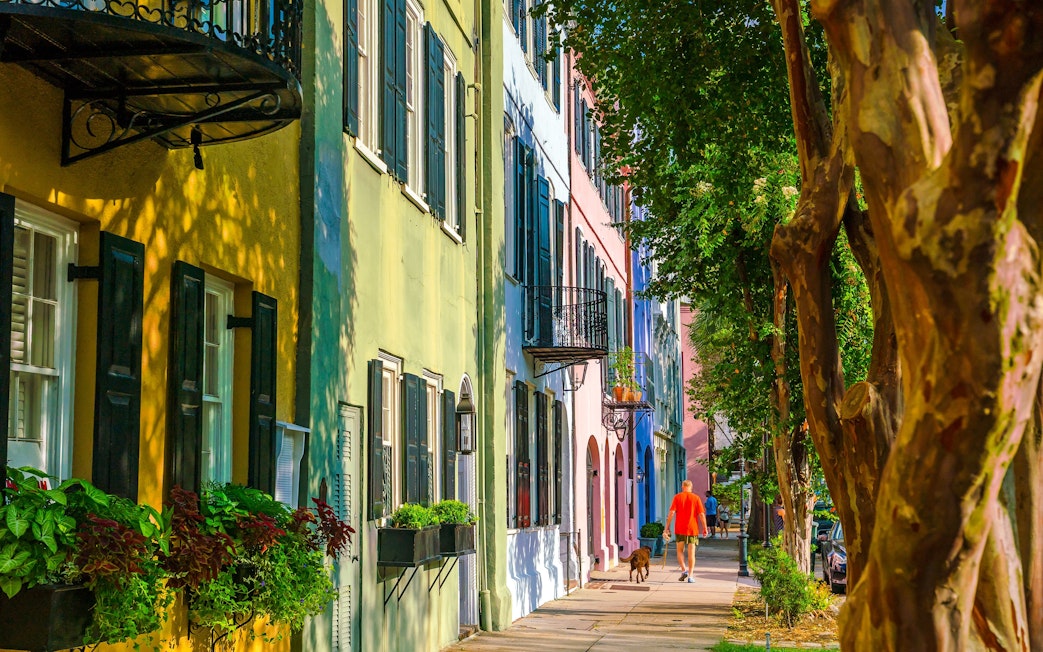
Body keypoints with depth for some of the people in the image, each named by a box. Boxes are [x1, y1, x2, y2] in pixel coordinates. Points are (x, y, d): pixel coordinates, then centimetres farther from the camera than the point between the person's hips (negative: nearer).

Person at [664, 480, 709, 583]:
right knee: (691, 553, 3)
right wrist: (705, 528, 3)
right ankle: (690, 576, -1)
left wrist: (667, 527, -2)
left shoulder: (677, 497, 0)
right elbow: (701, 514, -4)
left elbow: (671, 513, -6)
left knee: (680, 550, 15)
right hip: (693, 529, 0)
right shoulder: (696, 498, 0)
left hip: (680, 529, 0)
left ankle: (684, 570, -1)